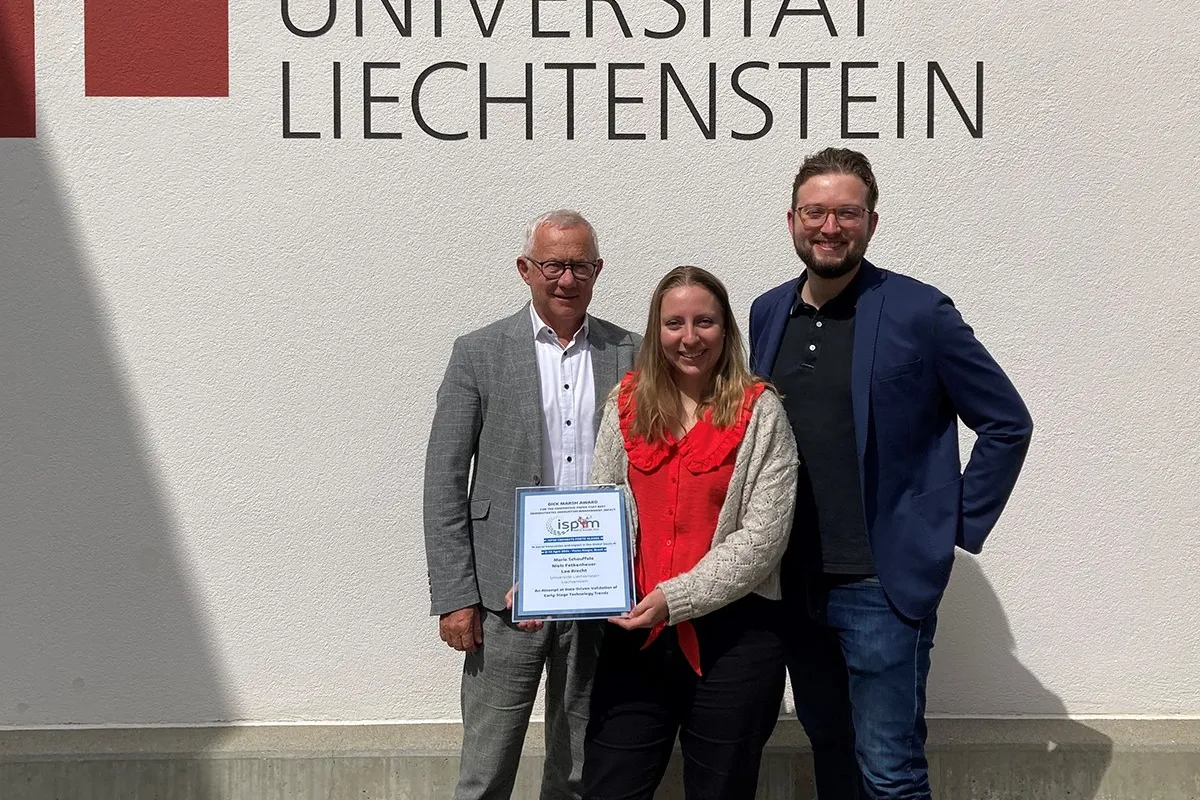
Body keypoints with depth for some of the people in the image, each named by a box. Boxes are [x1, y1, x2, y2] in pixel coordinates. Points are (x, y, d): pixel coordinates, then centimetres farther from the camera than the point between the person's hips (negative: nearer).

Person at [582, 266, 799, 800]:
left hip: (731, 635, -2)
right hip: (636, 631, 3)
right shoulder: (627, 405, 7)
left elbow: (762, 537, -10)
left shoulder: (759, 412, -4)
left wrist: (676, 597, -17)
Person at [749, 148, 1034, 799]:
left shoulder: (919, 313, -10)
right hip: (795, 585, 6)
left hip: (884, 585, -5)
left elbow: (1008, 424, -4)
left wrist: (958, 528, -6)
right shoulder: (767, 313, 7)